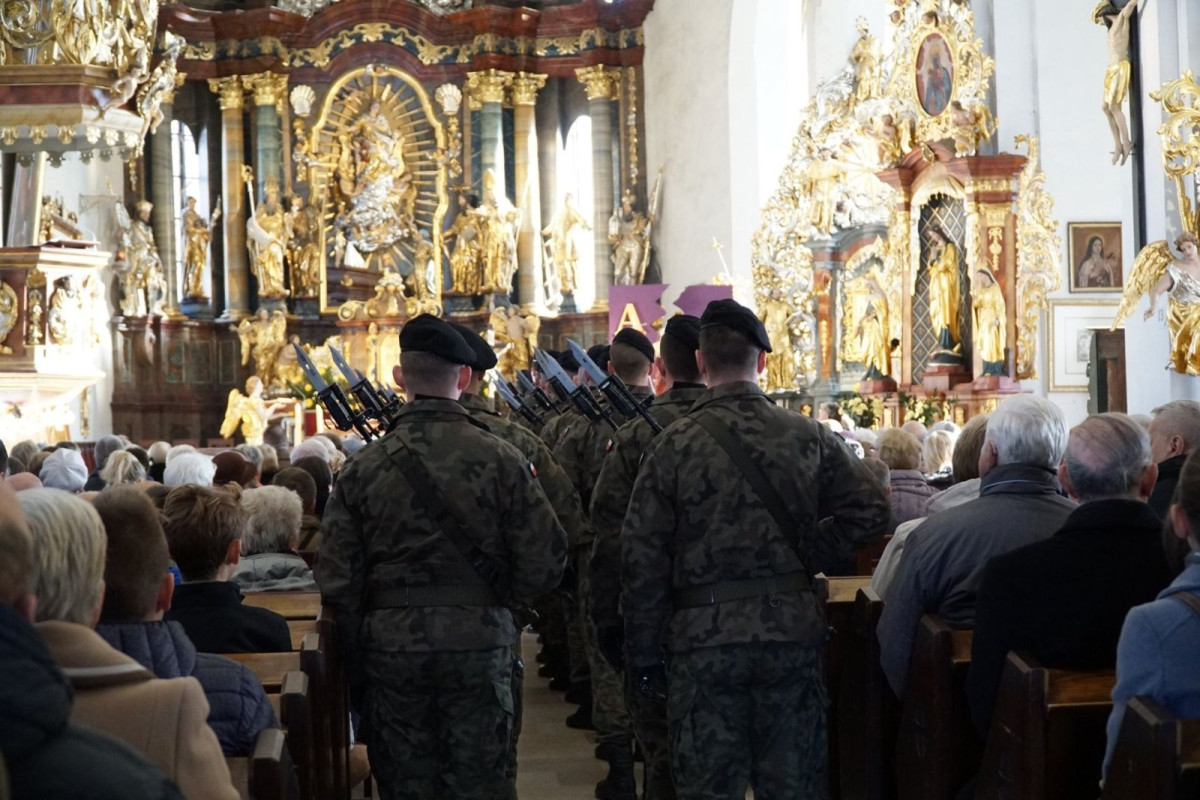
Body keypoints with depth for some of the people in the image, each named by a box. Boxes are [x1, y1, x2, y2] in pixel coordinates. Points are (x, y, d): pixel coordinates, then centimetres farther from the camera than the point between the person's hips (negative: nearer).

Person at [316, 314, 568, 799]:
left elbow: (337, 583, -3)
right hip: (480, 649, -1)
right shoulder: (502, 461, -6)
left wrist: (356, 667, 8)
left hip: (390, 652, 1)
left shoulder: (363, 469, -3)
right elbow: (544, 564, -7)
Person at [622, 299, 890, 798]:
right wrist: (806, 559, 8)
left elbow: (642, 557, -6)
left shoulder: (675, 444, -7)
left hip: (704, 638, -2)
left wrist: (643, 656, 2)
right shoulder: (807, 436, 0)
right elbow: (869, 510, 3)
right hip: (793, 632, 2)